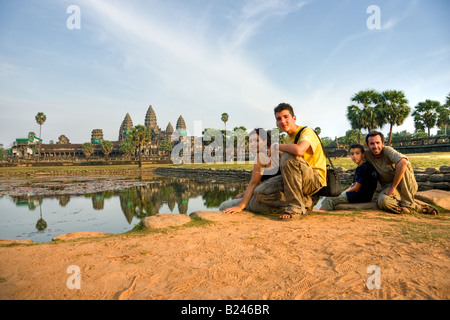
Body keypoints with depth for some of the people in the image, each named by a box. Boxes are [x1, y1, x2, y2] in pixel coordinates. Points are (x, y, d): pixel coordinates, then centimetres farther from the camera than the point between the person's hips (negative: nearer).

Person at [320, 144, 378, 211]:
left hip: (362, 197, -11)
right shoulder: (359, 168, 17)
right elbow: (353, 185, 18)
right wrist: (342, 193, 5)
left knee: (329, 200, -18)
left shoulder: (365, 167, -16)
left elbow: (356, 188, -15)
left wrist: (344, 193, -2)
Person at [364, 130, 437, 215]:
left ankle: (408, 203, -22)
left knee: (402, 165, -32)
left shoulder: (387, 150, -18)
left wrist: (392, 188, -31)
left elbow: (403, 163, -37)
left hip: (407, 186, -1)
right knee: (382, 201, -34)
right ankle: (417, 207, -16)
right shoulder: (367, 155, -5)